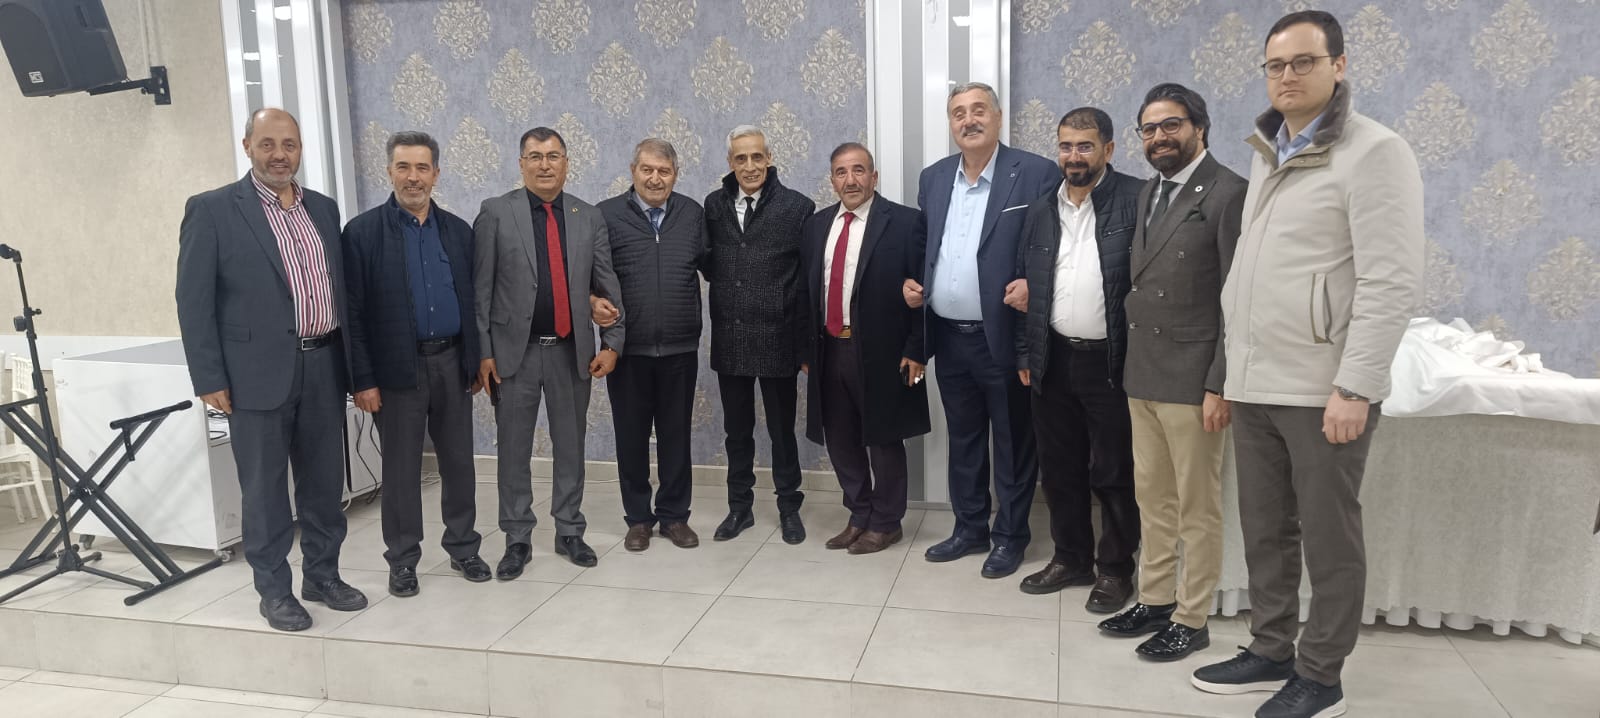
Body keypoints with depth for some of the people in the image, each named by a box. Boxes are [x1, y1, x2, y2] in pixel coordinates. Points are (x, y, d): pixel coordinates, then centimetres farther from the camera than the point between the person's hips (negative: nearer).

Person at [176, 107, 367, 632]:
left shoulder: (323, 208, 12)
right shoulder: (212, 209, -4)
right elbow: (194, 300, -6)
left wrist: (351, 364, 12)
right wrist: (210, 379, -11)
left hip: (323, 367, 5)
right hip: (259, 372, -5)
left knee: (325, 482, 13)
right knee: (265, 489, 6)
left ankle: (322, 575, 28)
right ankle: (275, 590, 19)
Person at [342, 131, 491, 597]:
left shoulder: (458, 230, 7)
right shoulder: (363, 231, -4)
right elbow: (353, 312, -7)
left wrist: (477, 362, 7)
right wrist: (362, 380, -10)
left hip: (452, 362, 3)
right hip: (398, 367, -3)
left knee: (458, 461, 11)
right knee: (401, 468, 6)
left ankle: (463, 547, 25)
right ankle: (402, 560, 20)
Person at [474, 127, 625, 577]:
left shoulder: (589, 217, 6)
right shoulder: (496, 213, -2)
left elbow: (607, 285, 7)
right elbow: (480, 289, -3)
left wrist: (612, 342, 0)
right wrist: (484, 353, -7)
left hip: (572, 350, 2)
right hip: (514, 350, -2)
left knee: (571, 446, 11)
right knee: (514, 450, 6)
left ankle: (569, 532, 26)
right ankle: (517, 540, 20)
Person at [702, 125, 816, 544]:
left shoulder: (797, 207, -7)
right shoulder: (713, 205, 3)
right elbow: (709, 262, 12)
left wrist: (806, 338, -7)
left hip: (776, 339, -3)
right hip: (728, 339, 3)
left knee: (781, 429, 10)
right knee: (737, 430, 15)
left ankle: (789, 508, 26)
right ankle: (739, 507, 29)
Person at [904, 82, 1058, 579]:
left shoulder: (1036, 174, -8)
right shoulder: (933, 178, 10)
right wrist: (911, 279, 1)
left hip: (1003, 337, -5)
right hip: (949, 338, 6)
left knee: (1012, 442, 8)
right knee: (963, 439, 17)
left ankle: (1011, 536, 23)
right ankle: (970, 529, 31)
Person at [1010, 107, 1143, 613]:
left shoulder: (1135, 201, -7)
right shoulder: (1041, 211, 10)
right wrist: (1025, 353, 10)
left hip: (1111, 361, -5)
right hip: (1054, 360, 5)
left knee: (1113, 474, 5)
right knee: (1059, 468, 14)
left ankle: (1116, 569, 21)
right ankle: (1071, 558, 30)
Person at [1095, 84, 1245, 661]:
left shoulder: (1227, 193, -10)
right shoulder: (1149, 192, 14)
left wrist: (1220, 386, -16)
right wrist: (1130, 363, 11)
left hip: (1192, 380, -8)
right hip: (1141, 375, 8)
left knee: (1197, 508, 5)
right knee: (1152, 500, 17)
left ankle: (1192, 620, 18)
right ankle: (1155, 602, 30)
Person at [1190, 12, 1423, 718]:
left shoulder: (1374, 152, -9)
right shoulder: (1267, 155, 14)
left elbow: (1392, 281, -15)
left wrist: (1355, 388, -19)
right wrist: (1232, 367, 12)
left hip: (1323, 389, -7)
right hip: (1254, 384, 7)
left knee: (1328, 538, 5)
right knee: (1264, 530, 14)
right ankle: (1271, 653, 28)